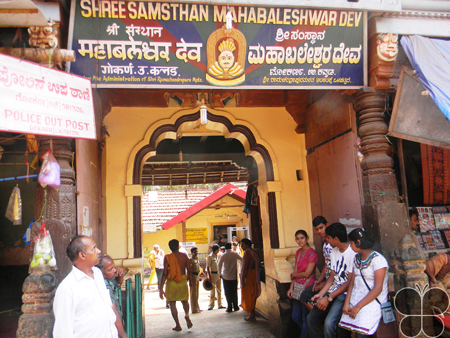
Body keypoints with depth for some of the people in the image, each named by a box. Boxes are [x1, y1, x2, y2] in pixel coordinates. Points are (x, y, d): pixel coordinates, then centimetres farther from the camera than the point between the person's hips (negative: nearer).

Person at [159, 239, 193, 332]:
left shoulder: (167, 257, -8)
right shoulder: (184, 256, -1)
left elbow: (165, 273, -10)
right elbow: (189, 270, 4)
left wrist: (161, 288, -6)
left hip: (171, 282, -2)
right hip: (183, 281, 2)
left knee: (172, 303, 11)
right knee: (185, 300, 23)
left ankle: (178, 325, 11)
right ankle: (187, 315, -2)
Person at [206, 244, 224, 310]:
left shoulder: (217, 256, 11)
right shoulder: (210, 257, -12)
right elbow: (208, 267, -13)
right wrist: (210, 277, -18)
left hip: (218, 274, 7)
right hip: (213, 274, -7)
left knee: (219, 290, 10)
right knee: (213, 290, -1)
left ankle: (220, 304, 18)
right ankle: (211, 305, 9)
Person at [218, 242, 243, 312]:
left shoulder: (223, 255, -8)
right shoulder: (235, 254, -2)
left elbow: (219, 265, -10)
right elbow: (242, 260, -1)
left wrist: (220, 273, 1)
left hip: (226, 276, -2)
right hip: (234, 276, 2)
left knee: (228, 293, 5)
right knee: (234, 292, 13)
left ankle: (230, 307, 4)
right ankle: (235, 306, 17)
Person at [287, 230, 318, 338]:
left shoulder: (312, 253, -15)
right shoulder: (298, 252, 9)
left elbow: (306, 274, -16)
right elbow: (295, 271, 9)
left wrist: (293, 275, -1)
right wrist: (291, 288, 4)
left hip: (307, 288, -8)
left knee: (305, 318, 5)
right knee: (295, 317, 16)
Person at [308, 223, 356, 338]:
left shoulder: (353, 253, -16)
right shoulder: (334, 251, 12)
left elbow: (350, 282, -17)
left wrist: (329, 298, -17)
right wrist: (321, 294, -1)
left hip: (345, 294, -8)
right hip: (333, 291, 8)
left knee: (328, 323, -25)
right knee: (311, 318, -1)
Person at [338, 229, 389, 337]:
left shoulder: (377, 259, -10)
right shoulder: (357, 258, 14)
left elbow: (378, 288, -15)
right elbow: (352, 282, 11)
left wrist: (358, 307, -16)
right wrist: (347, 303, -2)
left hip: (373, 302, -6)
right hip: (356, 300, 7)